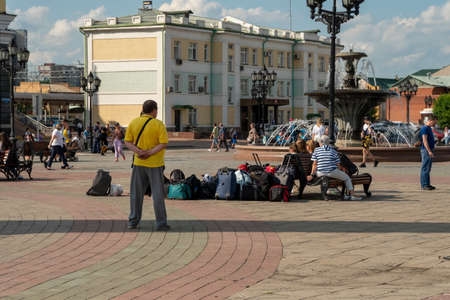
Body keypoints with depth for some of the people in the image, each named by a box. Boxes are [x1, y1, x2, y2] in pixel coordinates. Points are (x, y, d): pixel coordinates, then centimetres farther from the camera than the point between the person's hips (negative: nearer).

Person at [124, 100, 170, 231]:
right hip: (155, 164, -3)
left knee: (136, 193, 12)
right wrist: (150, 152, -16)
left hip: (138, 163, 4)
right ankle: (161, 223, 3)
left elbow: (128, 141, 1)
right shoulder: (158, 124, -9)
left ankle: (133, 221, 16)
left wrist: (138, 151, -11)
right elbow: (164, 143, -16)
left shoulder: (133, 123, 3)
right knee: (158, 194, 2)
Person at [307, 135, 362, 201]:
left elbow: (314, 164, 0)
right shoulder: (333, 151, 6)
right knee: (347, 178, 19)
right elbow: (338, 165, 7)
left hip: (320, 173, 1)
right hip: (332, 172, -1)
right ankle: (352, 195, 12)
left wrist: (312, 175, 3)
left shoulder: (316, 150, 5)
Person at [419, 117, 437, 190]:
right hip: (426, 151, -10)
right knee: (425, 168, -8)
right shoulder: (424, 128, -15)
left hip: (429, 150, 10)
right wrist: (429, 151, -26)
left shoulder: (429, 128, 17)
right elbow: (424, 140, -22)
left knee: (428, 169, 12)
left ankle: (427, 184, 15)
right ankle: (424, 185, -7)